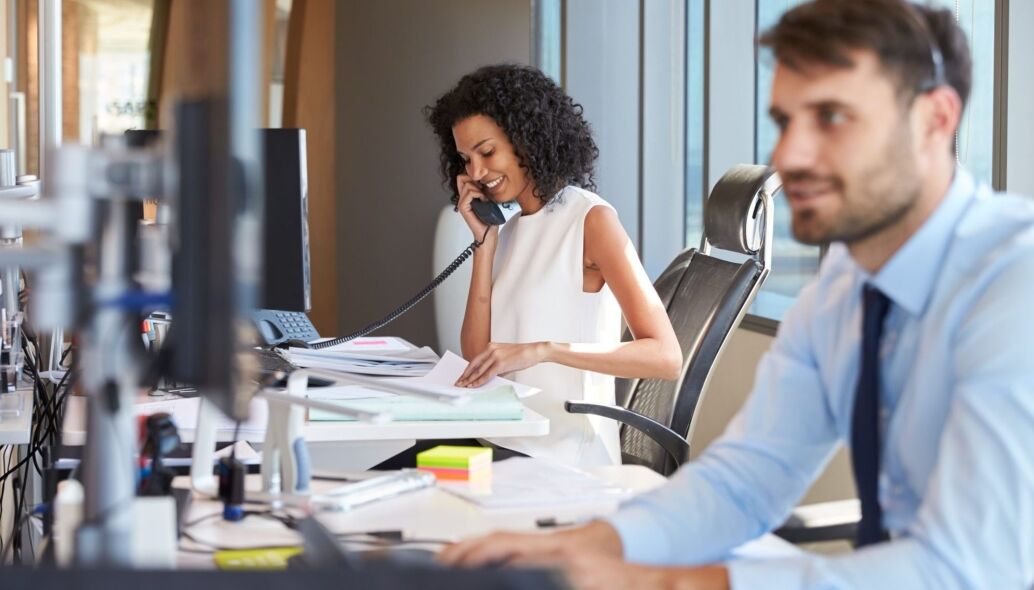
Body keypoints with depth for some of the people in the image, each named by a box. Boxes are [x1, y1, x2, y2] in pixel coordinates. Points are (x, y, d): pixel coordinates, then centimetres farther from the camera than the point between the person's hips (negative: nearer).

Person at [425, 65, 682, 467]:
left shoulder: (591, 220, -6)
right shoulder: (507, 229, 15)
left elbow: (666, 357, -16)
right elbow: (475, 355, 6)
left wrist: (542, 351, -27)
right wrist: (484, 241, 2)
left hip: (566, 457, -6)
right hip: (504, 442, 6)